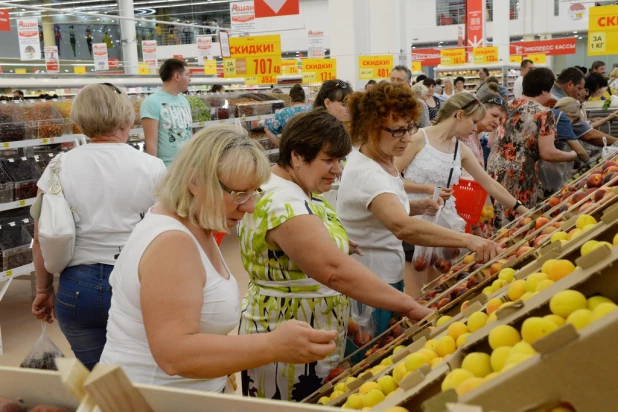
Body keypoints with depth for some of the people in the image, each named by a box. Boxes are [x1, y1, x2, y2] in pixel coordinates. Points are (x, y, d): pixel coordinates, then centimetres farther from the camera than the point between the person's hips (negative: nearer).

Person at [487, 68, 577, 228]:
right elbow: (547, 153, -13)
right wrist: (571, 156, 3)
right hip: (519, 175, -6)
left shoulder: (509, 106, 10)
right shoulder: (544, 114, -10)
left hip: (495, 169, 7)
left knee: (495, 219, 13)